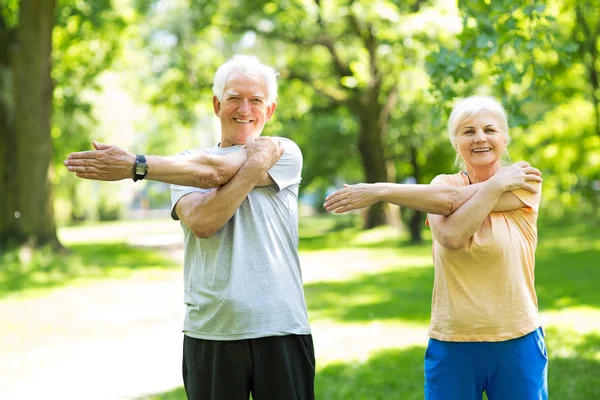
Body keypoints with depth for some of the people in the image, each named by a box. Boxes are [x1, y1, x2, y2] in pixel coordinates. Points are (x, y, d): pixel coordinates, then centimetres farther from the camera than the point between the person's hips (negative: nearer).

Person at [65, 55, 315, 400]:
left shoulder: (285, 153, 4)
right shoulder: (188, 163, 11)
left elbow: (216, 172, -12)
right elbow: (201, 222, -10)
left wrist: (135, 165, -11)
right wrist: (255, 165, -13)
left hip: (279, 328, -2)